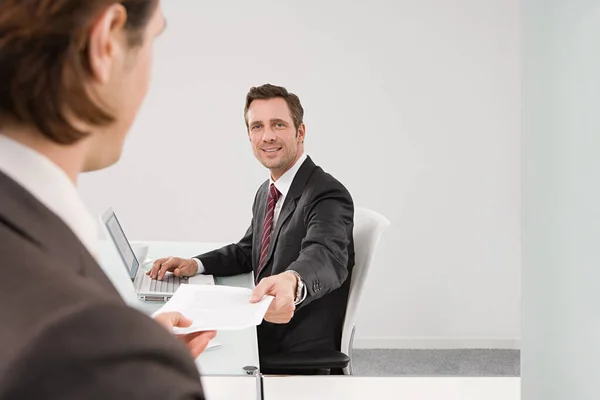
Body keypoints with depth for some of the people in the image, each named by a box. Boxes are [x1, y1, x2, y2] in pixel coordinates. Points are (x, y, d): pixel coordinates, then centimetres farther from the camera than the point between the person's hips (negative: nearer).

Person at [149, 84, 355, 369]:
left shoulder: (328, 196, -20)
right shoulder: (266, 192, 8)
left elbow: (325, 256, -38)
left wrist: (291, 282, -62)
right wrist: (195, 265, 0)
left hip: (301, 352, -8)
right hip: (264, 335, 8)